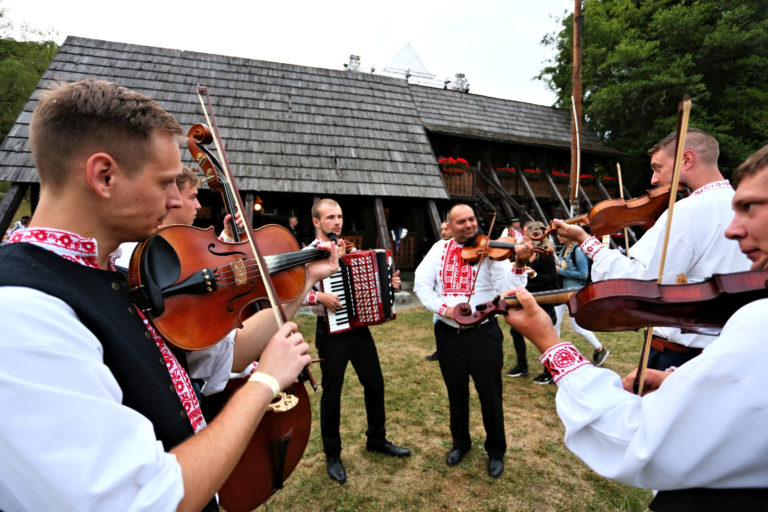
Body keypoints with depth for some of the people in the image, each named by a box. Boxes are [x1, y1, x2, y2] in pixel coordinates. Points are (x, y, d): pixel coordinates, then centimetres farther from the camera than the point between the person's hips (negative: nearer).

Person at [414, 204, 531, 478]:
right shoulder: (440, 249, 3)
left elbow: (507, 287, -17)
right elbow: (421, 283, -3)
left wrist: (519, 263, -35)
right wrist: (443, 307, -16)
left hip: (483, 332, -2)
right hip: (448, 332, 3)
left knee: (490, 394, 9)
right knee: (456, 393, 19)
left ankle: (496, 451, 33)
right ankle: (460, 442, 42)